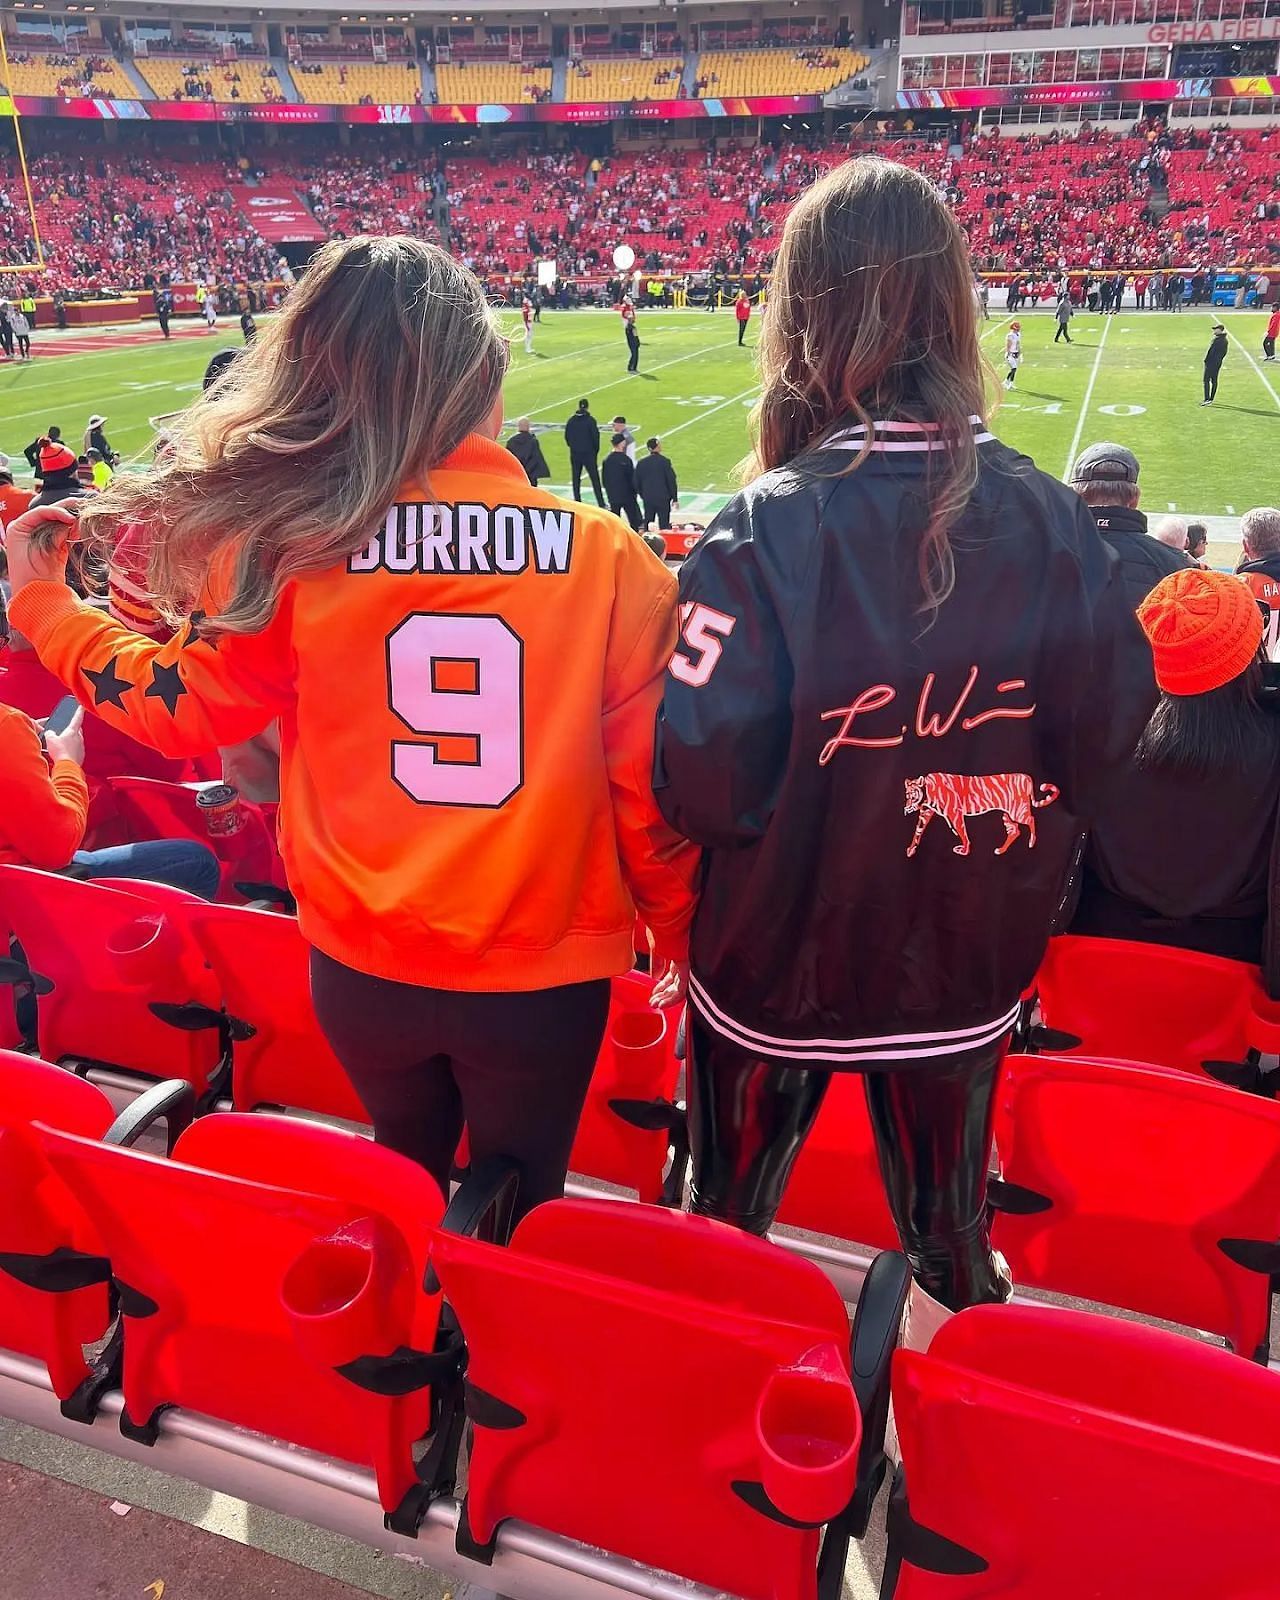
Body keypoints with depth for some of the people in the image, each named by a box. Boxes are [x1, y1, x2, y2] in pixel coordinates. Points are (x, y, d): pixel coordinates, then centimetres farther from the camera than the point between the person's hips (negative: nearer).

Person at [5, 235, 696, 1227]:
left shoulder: (283, 551, -13)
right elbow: (649, 775, -10)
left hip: (365, 966, 2)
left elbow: (183, 708, 0)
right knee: (521, 1216, 22)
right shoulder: (605, 555, -14)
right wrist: (677, 929, 9)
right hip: (543, 969, -1)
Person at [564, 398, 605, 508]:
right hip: (589, 454, -3)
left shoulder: (571, 420, 2)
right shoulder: (591, 420, -10)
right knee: (595, 479, 0)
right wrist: (596, 451, 4)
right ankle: (601, 504, -2)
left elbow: (566, 436, 7)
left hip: (574, 454, 3)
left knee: (576, 479, 11)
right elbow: (595, 437, -9)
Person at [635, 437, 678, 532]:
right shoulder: (664, 462, -10)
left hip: (647, 499, 3)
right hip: (663, 499, -3)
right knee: (664, 524, 1)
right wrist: (675, 498, 1)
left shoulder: (641, 463, 0)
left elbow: (637, 482, 7)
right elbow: (671, 481, -7)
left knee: (648, 525, 10)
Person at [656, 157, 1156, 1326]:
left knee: (728, 1226, 23)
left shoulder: (761, 538, -23)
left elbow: (701, 785, -22)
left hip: (777, 969, -3)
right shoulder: (1050, 520, -12)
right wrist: (1012, 866, 10)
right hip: (966, 968, 3)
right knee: (951, 1230, 25)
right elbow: (1107, 732, -5)